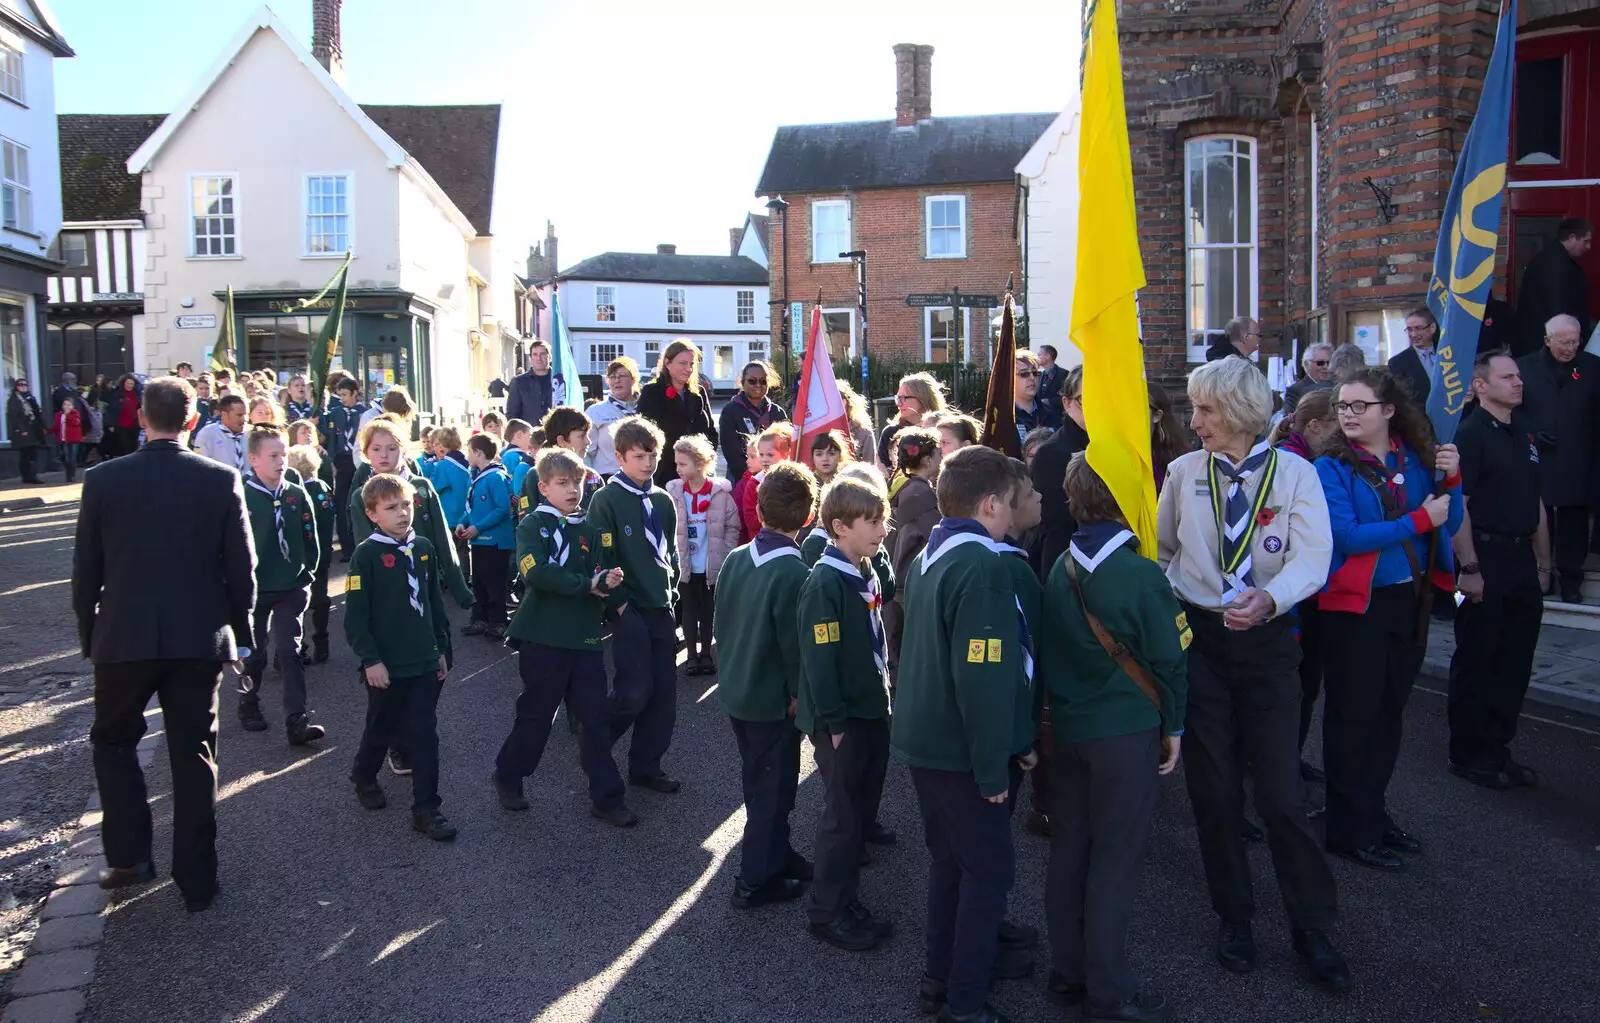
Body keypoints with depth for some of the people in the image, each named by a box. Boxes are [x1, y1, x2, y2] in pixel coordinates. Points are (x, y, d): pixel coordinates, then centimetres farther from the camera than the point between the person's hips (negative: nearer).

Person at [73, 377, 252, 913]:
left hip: (124, 637, 0)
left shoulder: (103, 480, -5)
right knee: (194, 755, 10)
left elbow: (85, 569, 1)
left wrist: (89, 633, 13)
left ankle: (129, 854, 12)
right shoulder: (222, 481, -6)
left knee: (113, 740, 22)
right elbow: (242, 567, -3)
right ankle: (196, 881, 15)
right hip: (200, 638, 1)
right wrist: (239, 632, 10)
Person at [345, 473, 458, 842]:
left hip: (425, 662, 4)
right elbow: (355, 615, -12)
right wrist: (370, 660, -15)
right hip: (386, 666, -4)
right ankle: (363, 778, 43)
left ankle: (425, 810, 8)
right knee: (382, 729, 14)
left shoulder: (423, 548, 5)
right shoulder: (366, 555, -11)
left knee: (424, 735, 3)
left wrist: (442, 648, 13)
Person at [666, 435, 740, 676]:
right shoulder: (673, 493, -5)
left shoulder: (720, 492, -8)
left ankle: (706, 653, 25)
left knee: (708, 610, 12)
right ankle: (691, 655, 22)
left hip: (713, 565, -1)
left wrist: (726, 556, -5)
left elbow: (732, 527, -2)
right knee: (689, 610, 11)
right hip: (684, 565, 1)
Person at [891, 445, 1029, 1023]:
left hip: (921, 737, 9)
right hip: (957, 749, -9)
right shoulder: (982, 567, -21)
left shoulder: (926, 558, 8)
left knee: (949, 859, 19)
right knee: (989, 869, 3)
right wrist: (993, 768, -17)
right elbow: (984, 679, -25)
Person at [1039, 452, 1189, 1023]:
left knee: (1069, 849, 14)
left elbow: (1047, 649, 7)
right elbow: (1170, 658, -10)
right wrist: (1174, 725, 3)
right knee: (1116, 859, 4)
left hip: (1066, 729, 6)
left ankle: (1067, 972, 26)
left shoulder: (1060, 570, -1)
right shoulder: (1140, 575, -17)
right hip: (1127, 732, -5)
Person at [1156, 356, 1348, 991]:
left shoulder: (1295, 474, -5)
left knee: (1280, 792, -2)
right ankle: (1233, 917, 28)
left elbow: (1313, 557, -14)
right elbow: (1161, 549, 13)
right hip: (1196, 636, 2)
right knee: (1213, 789, 10)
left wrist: (1268, 598, -31)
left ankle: (1312, 928, 17)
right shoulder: (1184, 472, 2)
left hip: (1266, 641, -2)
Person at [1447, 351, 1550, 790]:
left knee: (1515, 660, 11)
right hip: (1485, 559, -8)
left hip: (1522, 560, 8)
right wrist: (1469, 568, -20)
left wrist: (1543, 562, 16)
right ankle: (1468, 754, 12)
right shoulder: (1471, 435, -11)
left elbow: (1535, 503, 19)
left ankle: (1497, 749, 23)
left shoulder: (1525, 434, 14)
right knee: (1476, 660, 1)